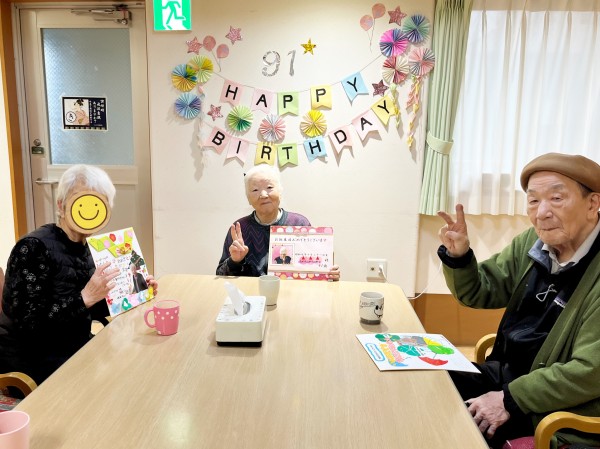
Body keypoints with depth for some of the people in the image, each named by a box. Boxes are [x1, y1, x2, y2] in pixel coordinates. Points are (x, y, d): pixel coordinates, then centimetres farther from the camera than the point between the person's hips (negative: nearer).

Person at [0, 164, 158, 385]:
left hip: (73, 351, 7)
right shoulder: (33, 247, -20)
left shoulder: (84, 248, 3)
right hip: (31, 365, -7)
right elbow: (28, 325, -25)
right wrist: (85, 297, -30)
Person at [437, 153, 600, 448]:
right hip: (508, 372, 6)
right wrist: (458, 256, -13)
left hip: (562, 411, -6)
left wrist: (509, 400, -22)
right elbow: (479, 293, 7)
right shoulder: (532, 243, -2)